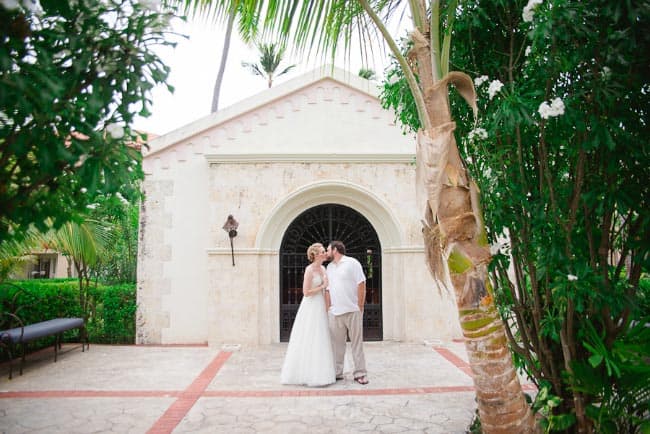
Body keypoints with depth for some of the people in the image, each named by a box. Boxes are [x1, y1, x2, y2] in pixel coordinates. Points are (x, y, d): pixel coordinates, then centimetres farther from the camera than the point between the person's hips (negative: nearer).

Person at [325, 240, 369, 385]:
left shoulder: (352, 263, -3)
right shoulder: (329, 267, 15)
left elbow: (361, 285, -6)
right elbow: (327, 290, 15)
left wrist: (360, 307, -9)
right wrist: (327, 308, 7)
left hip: (352, 311, -5)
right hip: (335, 312, 5)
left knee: (357, 343, 2)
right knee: (336, 343, 7)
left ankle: (359, 373, 10)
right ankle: (336, 373, 17)